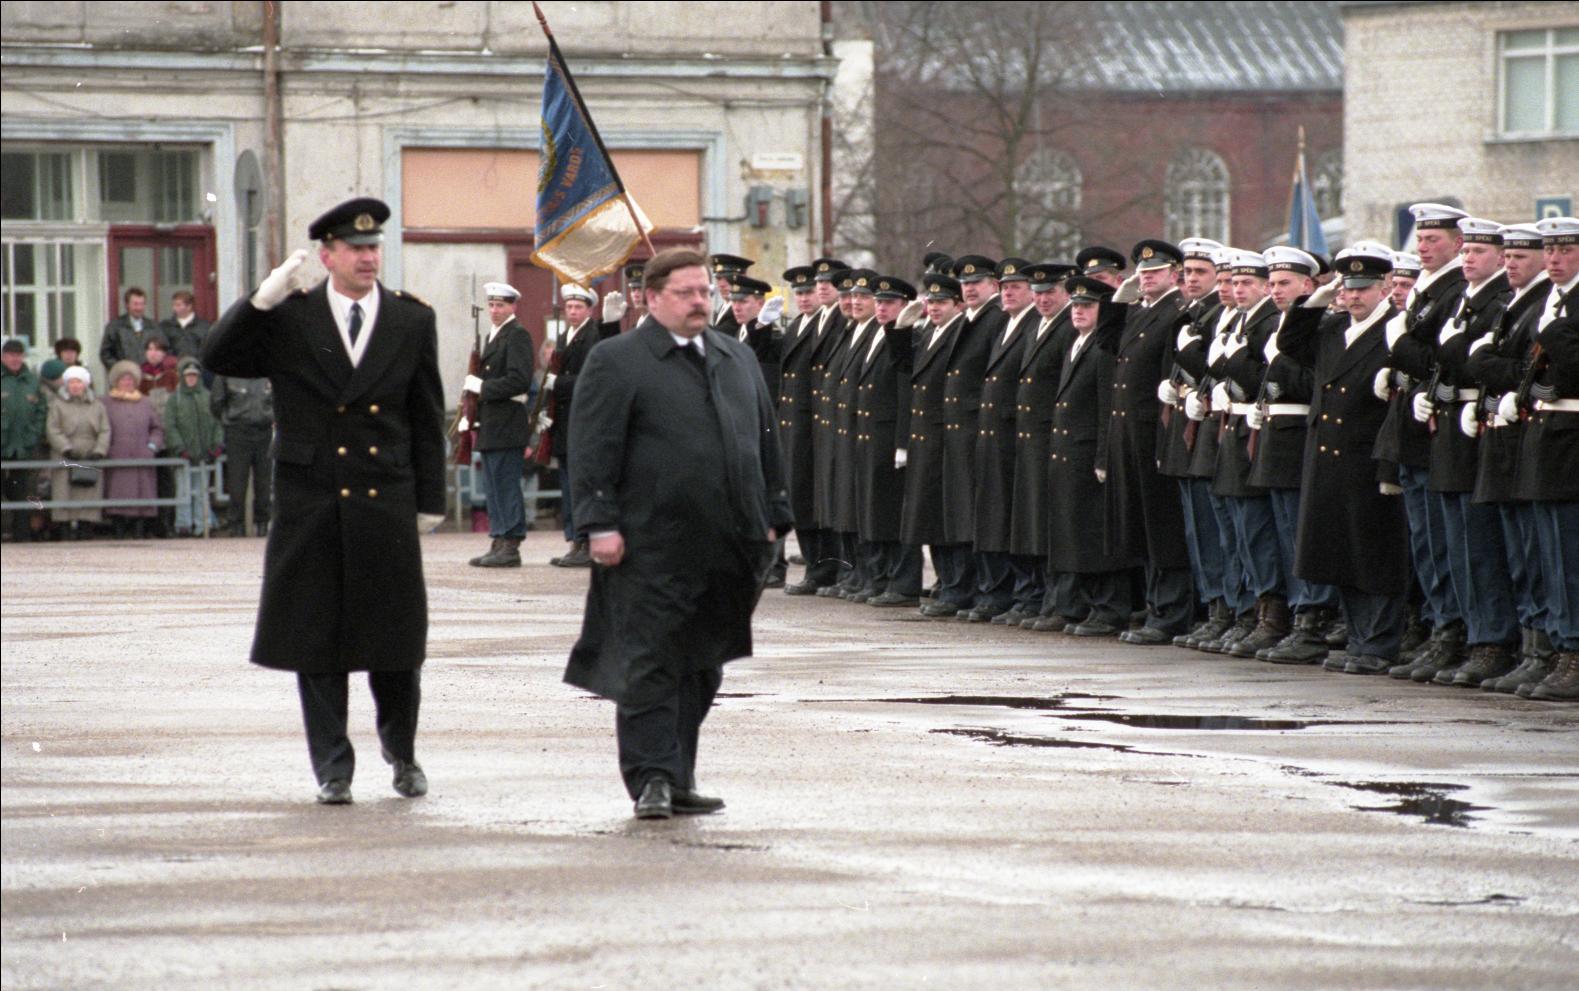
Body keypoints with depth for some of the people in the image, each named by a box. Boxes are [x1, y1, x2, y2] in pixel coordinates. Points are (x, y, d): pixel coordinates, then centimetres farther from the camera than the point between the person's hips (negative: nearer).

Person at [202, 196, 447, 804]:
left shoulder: (412, 321, 5)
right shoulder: (289, 320, 1)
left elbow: (427, 418, 8)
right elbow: (218, 359, -6)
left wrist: (430, 501, 5)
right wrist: (263, 299, -17)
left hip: (387, 504, 1)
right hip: (311, 505, -1)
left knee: (396, 640, 5)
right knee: (316, 642, 1)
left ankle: (401, 753, 26)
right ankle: (333, 769, 9)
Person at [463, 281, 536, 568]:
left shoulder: (517, 335, -10)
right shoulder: (494, 335, 19)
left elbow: (519, 380, -20)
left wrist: (481, 386, -15)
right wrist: (474, 387, 8)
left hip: (508, 424, -10)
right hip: (492, 426, 10)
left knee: (506, 484, -9)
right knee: (494, 487, 11)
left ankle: (510, 547, -8)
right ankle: (499, 544, 15)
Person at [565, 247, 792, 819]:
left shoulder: (738, 358, 16)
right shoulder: (616, 362, -3)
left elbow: (766, 442, 21)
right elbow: (594, 451, -7)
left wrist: (773, 516, 15)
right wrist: (600, 525, -14)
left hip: (728, 550, 6)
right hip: (653, 551, -6)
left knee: (701, 666, 10)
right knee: (650, 665, -4)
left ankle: (678, 778, 17)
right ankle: (652, 780, -2)